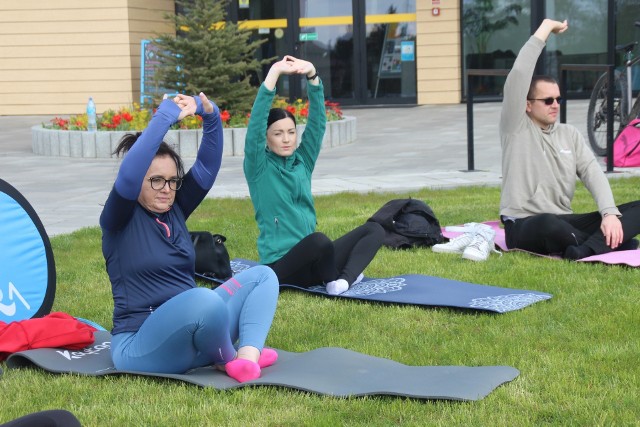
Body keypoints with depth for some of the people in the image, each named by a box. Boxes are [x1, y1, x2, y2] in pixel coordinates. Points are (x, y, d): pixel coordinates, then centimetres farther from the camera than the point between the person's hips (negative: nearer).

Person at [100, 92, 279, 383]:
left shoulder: (175, 210, 12)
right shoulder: (119, 220, -6)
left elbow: (207, 165, 7)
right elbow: (127, 176, -26)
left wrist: (210, 116, -11)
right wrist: (164, 117, -25)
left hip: (191, 333, 8)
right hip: (141, 346, -8)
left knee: (261, 276, 1)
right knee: (205, 299, -38)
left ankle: (248, 355, -24)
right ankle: (226, 360, -9)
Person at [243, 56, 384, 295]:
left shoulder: (302, 161, 11)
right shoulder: (259, 168, -3)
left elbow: (317, 122, 2)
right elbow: (256, 125, -17)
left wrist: (312, 76, -12)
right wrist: (274, 74, -22)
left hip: (312, 259, 7)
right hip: (281, 267, -7)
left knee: (374, 230, -4)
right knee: (318, 240, -37)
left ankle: (344, 279, -25)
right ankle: (331, 280, -11)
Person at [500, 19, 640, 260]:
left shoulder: (570, 134, 14)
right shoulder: (516, 128, -1)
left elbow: (593, 174, 2)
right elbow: (518, 75, -14)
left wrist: (610, 213, -17)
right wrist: (546, 28, -7)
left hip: (564, 223, 6)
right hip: (525, 227, -6)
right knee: (550, 224, -44)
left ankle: (584, 252, -38)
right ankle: (615, 243, -20)